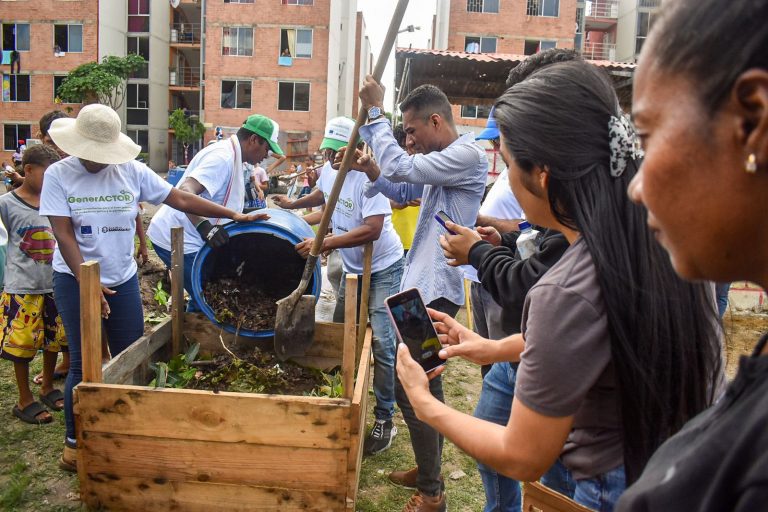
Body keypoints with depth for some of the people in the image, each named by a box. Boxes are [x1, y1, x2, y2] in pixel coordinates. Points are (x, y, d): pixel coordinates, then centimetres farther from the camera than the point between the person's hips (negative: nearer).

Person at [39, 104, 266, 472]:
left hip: (123, 278, 3)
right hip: (75, 279, -2)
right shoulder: (58, 175, -7)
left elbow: (180, 199, -3)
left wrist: (233, 215, -6)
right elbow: (64, 235, -13)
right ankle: (74, 441, 22)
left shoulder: (130, 171, -3)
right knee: (84, 362, 1)